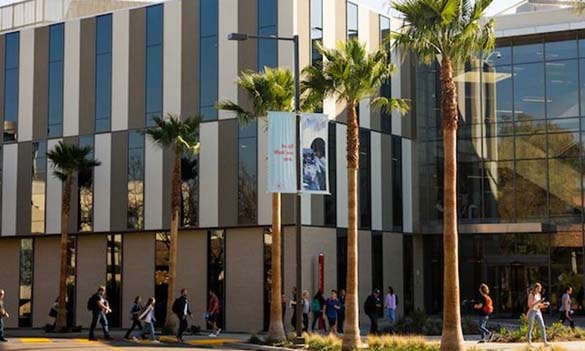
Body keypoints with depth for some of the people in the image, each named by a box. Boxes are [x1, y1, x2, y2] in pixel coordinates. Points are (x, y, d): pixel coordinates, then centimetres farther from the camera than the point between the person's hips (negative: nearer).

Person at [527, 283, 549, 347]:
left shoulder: (539, 295, 12)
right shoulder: (531, 295, -8)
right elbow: (530, 305, -15)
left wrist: (544, 305, -2)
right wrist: (538, 301, -23)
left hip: (538, 312, 6)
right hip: (532, 312, -6)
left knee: (542, 326, -7)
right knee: (530, 328, 1)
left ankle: (545, 342, -10)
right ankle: (529, 342, 11)